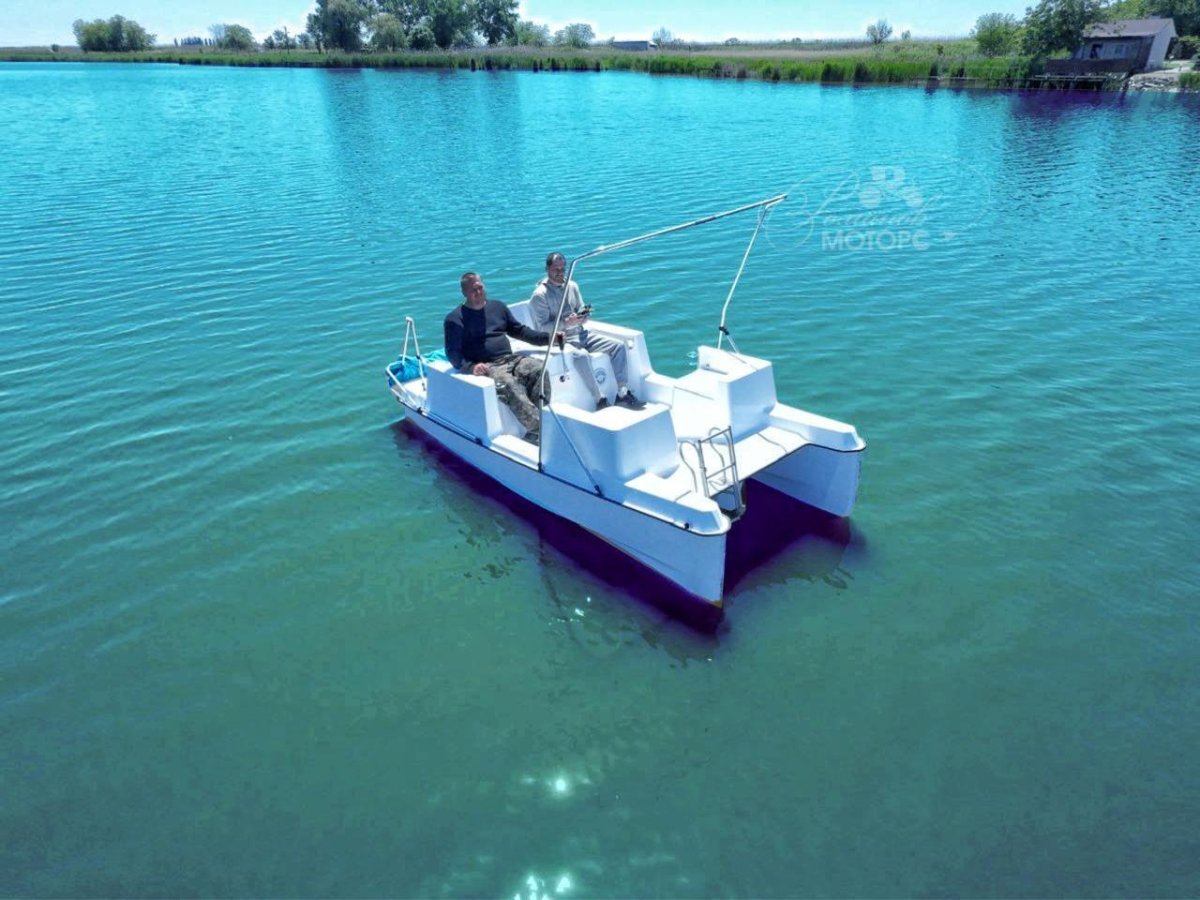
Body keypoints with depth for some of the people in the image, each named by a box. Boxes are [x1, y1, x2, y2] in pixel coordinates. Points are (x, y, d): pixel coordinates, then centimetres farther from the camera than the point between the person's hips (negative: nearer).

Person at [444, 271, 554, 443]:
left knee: (539, 369, -24)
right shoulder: (455, 319, 4)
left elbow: (518, 330, 23)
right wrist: (471, 367, -25)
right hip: (486, 367, -6)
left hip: (511, 359, 6)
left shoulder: (497, 306, 20)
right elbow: (453, 353, -4)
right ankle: (538, 430, -46)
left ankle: (540, 417, -32)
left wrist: (547, 337, 11)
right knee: (510, 384, -36)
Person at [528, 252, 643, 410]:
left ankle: (623, 393, -9)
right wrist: (566, 323, -28)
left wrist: (583, 316, -8)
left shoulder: (572, 286, 11)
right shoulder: (539, 294, -8)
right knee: (581, 355, -38)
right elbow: (543, 327, -13)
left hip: (580, 334, 7)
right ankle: (600, 400, -30)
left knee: (618, 345, -8)